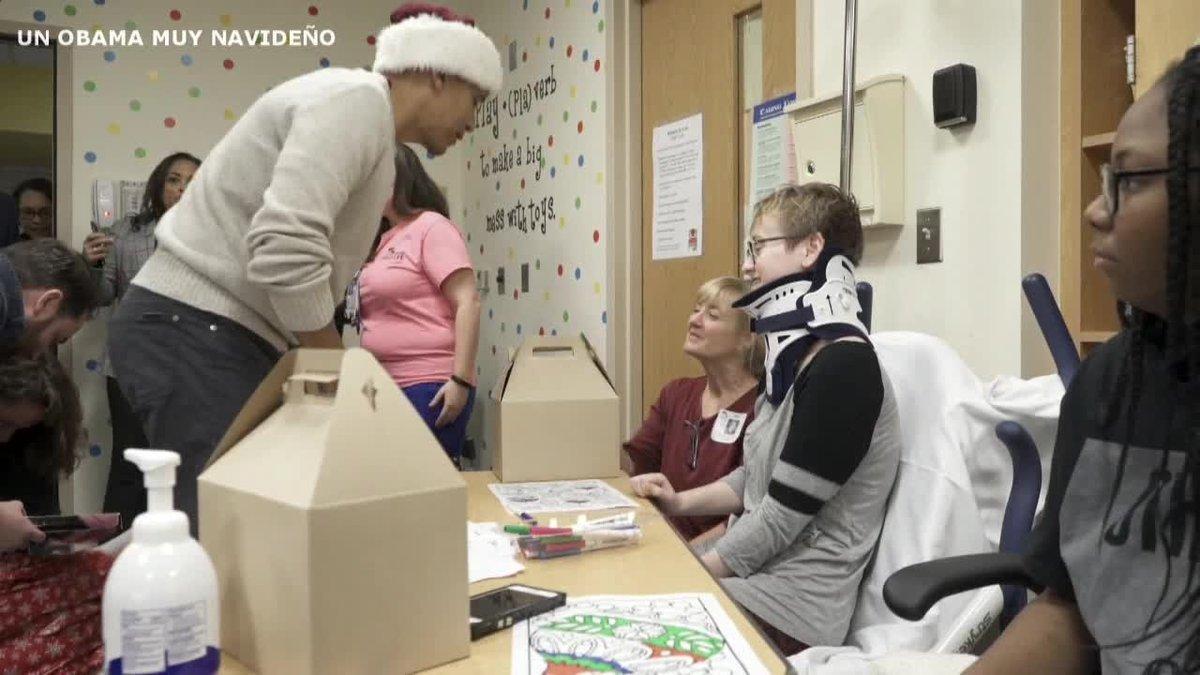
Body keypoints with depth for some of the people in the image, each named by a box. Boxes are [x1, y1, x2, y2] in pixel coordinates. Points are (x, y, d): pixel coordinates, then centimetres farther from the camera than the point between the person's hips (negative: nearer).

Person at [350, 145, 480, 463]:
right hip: (386, 386, 8)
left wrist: (461, 380, -20)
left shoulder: (431, 226, -4)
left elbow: (468, 303, -14)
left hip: (430, 386, -8)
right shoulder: (383, 240, 18)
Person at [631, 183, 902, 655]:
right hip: (757, 571, 8)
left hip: (794, 603, -8)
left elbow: (782, 517, -20)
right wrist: (681, 502, 5)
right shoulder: (799, 355, 10)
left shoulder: (845, 366, -20)